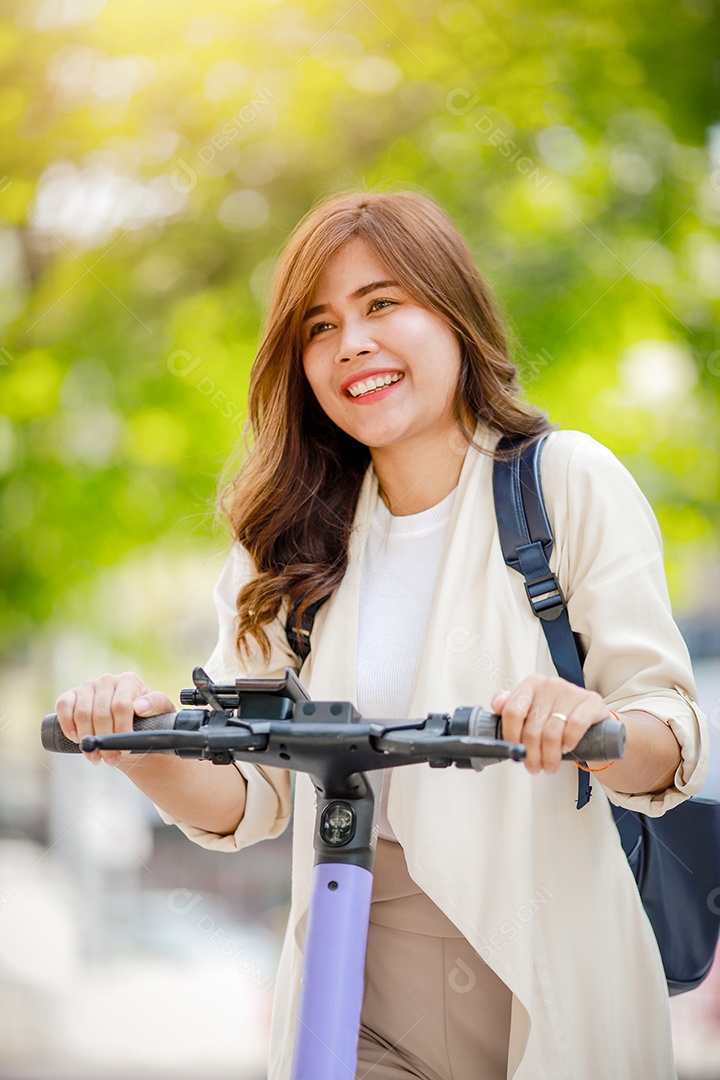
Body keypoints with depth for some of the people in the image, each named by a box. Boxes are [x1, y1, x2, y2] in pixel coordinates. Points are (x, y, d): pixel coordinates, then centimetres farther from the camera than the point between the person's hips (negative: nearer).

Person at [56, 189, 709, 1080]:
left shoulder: (567, 481, -4)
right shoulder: (292, 536, 6)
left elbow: (675, 746, -9)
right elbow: (248, 799, 2)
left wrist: (590, 722, -30)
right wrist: (149, 753, -18)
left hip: (551, 981, -2)